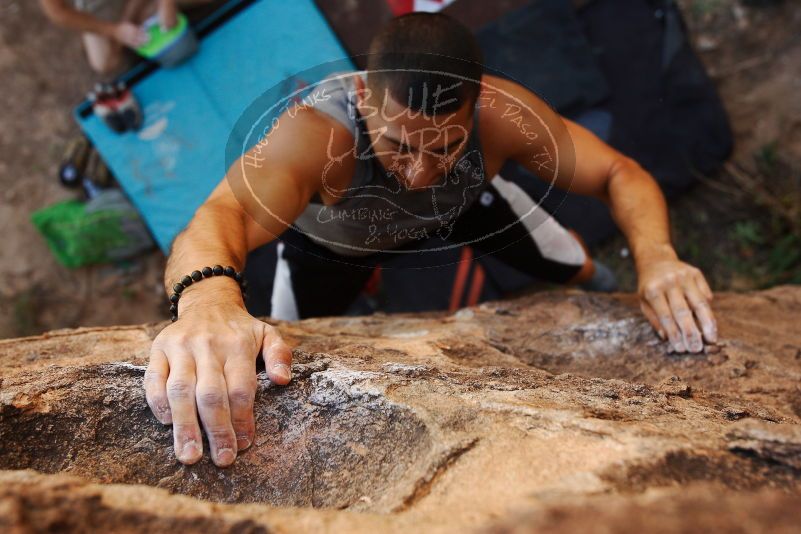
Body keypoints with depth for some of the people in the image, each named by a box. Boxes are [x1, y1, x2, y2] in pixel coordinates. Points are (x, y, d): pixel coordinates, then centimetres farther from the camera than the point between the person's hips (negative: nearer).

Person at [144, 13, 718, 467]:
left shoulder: (503, 113, -39)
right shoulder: (313, 132, -47)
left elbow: (621, 173, -30)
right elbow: (224, 215, -63)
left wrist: (656, 257, -51)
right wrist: (209, 302, -87)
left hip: (462, 204, 2)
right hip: (331, 236, -1)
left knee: (580, 271, 3)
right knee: (285, 368, 4)